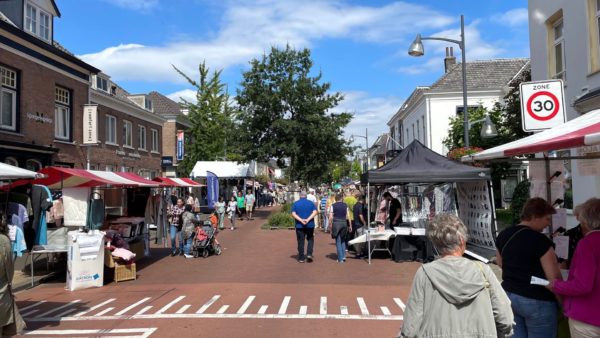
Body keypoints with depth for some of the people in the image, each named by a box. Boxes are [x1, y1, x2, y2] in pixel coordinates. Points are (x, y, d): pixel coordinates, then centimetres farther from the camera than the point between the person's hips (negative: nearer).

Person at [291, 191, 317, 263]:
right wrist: (308, 219, -16)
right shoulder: (311, 203, 4)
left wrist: (301, 220, -15)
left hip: (299, 225, 0)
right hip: (310, 225, 0)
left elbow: (293, 214, -8)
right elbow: (315, 212, -9)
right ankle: (309, 254, 0)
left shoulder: (295, 203, 3)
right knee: (310, 240, 15)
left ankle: (301, 258, 8)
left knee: (300, 241, 5)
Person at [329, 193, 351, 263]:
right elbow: (348, 217, 2)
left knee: (338, 241, 5)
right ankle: (343, 256, 13)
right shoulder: (345, 205, 4)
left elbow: (331, 217, -7)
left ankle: (340, 258, 4)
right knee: (343, 240, 21)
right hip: (344, 223, 2)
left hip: (336, 223, -2)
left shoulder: (333, 206, -2)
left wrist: (330, 226, 0)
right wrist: (350, 226, 10)